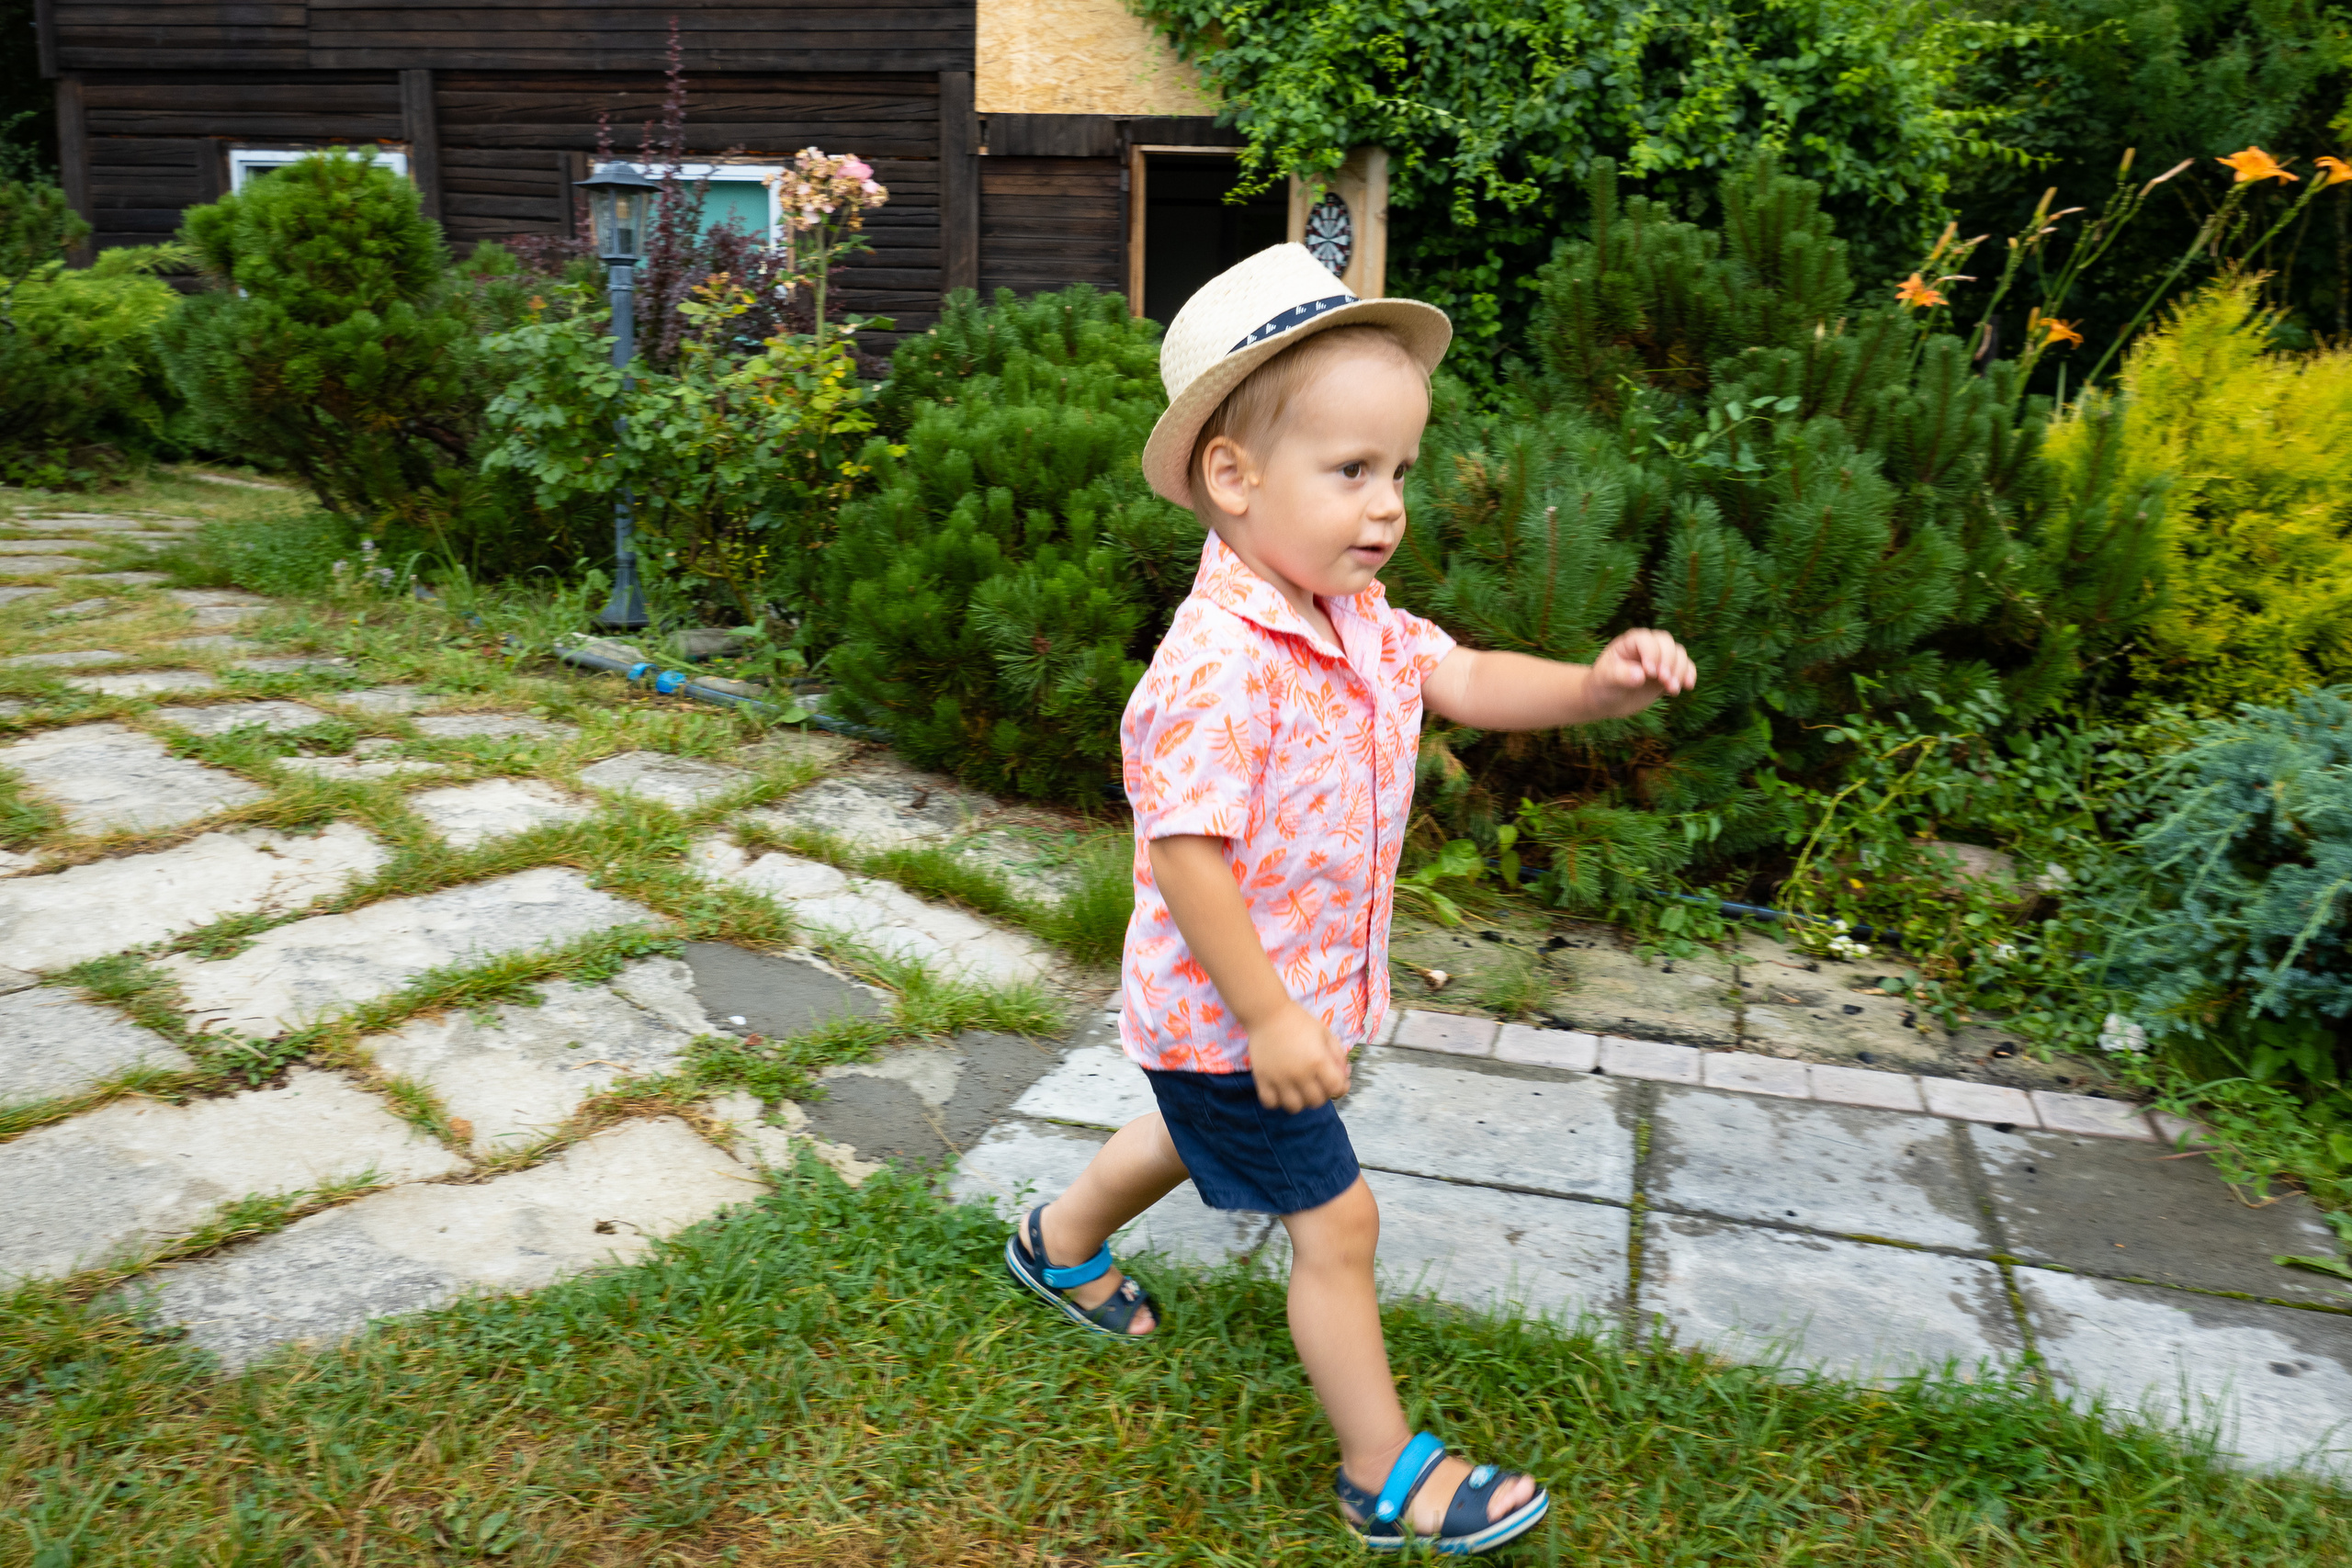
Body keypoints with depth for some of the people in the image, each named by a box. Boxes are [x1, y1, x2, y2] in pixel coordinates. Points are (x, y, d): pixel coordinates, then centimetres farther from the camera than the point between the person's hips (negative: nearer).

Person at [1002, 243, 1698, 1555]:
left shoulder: (1358, 620, -1)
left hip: (1299, 990, 10)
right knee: (1337, 1220, 3)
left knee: (1204, 1133, 32)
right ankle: (1389, 1477, 23)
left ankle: (1063, 1241, 59)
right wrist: (1269, 1016, -26)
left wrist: (1596, 685, -19)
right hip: (1231, 1008, -10)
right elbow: (1184, 853, -30)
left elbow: (1467, 681, 0)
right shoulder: (1220, 660, -31)